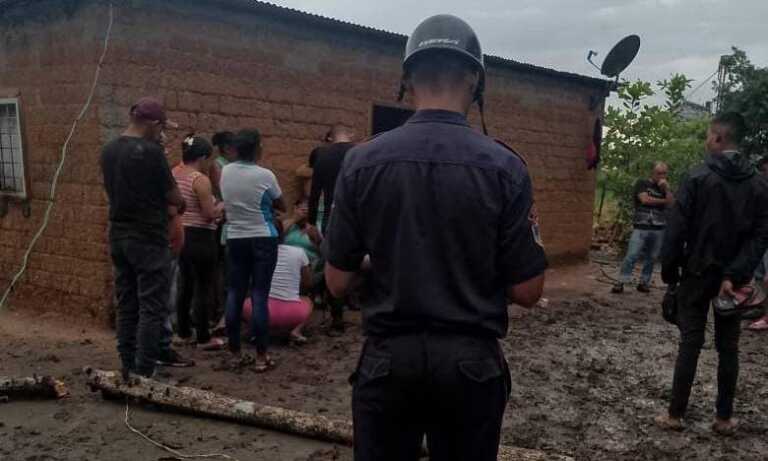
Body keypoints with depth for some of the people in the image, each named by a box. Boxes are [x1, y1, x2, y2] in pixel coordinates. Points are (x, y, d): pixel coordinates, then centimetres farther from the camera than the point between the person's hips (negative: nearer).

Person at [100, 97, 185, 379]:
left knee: (126, 306, 12)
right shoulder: (150, 151, -15)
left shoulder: (108, 151, 8)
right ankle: (143, 375, -3)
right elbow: (174, 198, -8)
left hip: (119, 237, 8)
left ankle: (128, 370, 18)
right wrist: (180, 202, 14)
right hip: (148, 239, -8)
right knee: (152, 308, -3)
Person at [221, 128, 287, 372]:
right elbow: (282, 206, 0)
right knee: (259, 295, -3)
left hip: (235, 239, 4)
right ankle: (261, 356, 0)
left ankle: (235, 352, 15)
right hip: (263, 240, -4)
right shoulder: (265, 175, -13)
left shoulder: (226, 172, 0)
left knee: (235, 293, 9)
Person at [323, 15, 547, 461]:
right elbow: (528, 290, -8)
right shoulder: (505, 166, -10)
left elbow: (338, 282, -4)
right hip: (472, 362, 0)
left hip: (387, 359, 1)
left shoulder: (362, 161, -8)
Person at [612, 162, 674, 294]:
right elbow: (645, 199, -11)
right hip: (641, 228, -4)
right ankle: (621, 283, -8)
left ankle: (644, 283, 13)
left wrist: (667, 189, -7)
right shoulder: (642, 183, 5)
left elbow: (672, 204, 2)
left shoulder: (665, 188, 15)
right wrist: (662, 201, 0)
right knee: (631, 256, -10)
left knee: (651, 258, 4)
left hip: (659, 230, 4)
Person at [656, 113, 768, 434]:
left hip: (698, 272, -3)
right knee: (728, 346, 10)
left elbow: (677, 229, -13)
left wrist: (669, 271, -4)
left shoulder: (698, 178, -11)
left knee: (690, 342, 2)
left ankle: (675, 415, 7)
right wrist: (736, 274, -11)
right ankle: (724, 418, 17)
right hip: (733, 275, 3)